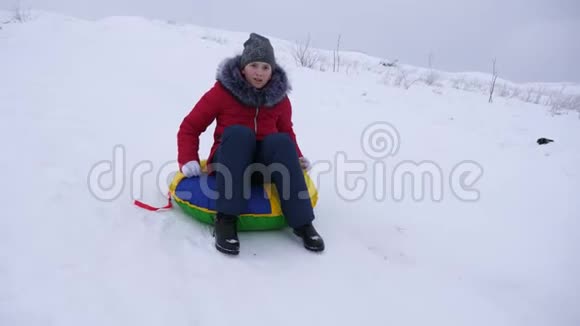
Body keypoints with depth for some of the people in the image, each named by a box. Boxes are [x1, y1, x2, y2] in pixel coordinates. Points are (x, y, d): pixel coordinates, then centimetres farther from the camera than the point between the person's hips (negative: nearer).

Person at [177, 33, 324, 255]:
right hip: (229, 163, -2)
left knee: (280, 141, -30)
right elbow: (190, 126, -2)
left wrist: (298, 158, 0)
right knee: (239, 133, -34)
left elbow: (287, 132, 18)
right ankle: (226, 220, -38)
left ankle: (302, 223, -32)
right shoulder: (223, 90, -5)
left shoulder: (279, 97, 4)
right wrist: (188, 160, -16)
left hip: (265, 163, 2)